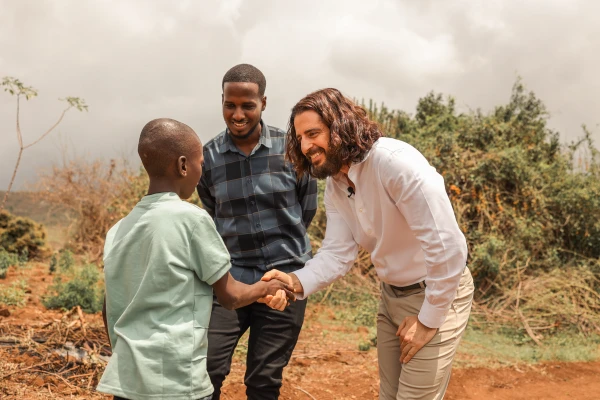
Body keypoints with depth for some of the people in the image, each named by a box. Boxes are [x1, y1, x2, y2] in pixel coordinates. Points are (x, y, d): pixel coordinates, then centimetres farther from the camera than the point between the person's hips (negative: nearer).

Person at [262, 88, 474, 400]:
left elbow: (448, 245, -31)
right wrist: (297, 281, -29)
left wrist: (429, 320, -22)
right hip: (392, 295, 8)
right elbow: (338, 252, -8)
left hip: (437, 294, -8)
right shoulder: (333, 185, -2)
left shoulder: (395, 162, -29)